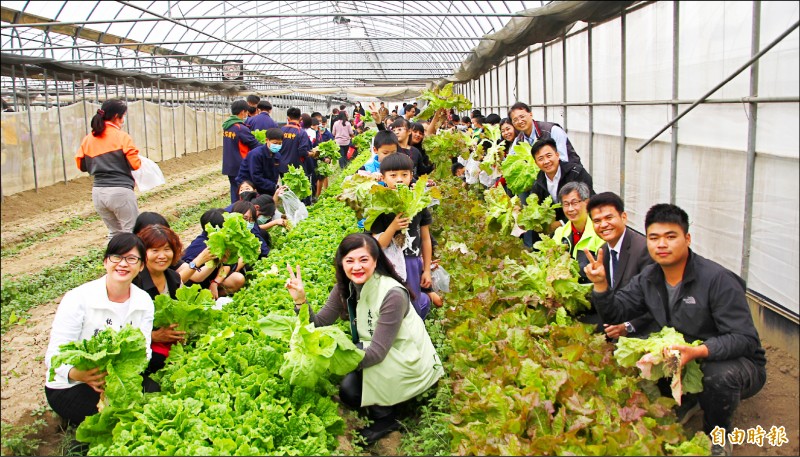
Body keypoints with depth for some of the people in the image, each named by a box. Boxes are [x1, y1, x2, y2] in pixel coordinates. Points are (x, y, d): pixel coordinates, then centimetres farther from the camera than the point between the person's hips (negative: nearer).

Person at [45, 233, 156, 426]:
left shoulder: (144, 302, -3)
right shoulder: (78, 299, -17)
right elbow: (54, 356, -20)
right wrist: (76, 374, -42)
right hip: (68, 387, -4)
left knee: (152, 392, -23)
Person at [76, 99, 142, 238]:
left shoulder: (88, 139, 8)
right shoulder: (122, 137, -8)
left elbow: (82, 165, 12)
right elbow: (135, 164, -10)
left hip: (98, 193, 6)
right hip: (120, 192, -6)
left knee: (115, 233, 18)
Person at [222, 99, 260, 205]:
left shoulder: (226, 126, 6)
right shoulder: (241, 128, -18)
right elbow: (254, 144, -12)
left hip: (229, 165, 8)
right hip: (240, 167, -8)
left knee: (234, 191, 14)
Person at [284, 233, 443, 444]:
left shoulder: (392, 294, -27)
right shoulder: (345, 288, -6)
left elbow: (377, 352, -28)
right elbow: (319, 325, -10)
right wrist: (300, 300, -25)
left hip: (410, 363, -7)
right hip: (375, 355, 7)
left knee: (350, 389, -23)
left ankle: (386, 417, 5)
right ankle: (384, 404, 9)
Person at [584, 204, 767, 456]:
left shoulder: (718, 279, -22)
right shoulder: (648, 278, 0)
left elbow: (745, 339, -25)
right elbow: (616, 312, 0)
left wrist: (699, 351, -42)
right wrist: (600, 284, -19)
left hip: (738, 362, -5)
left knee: (719, 375, -38)